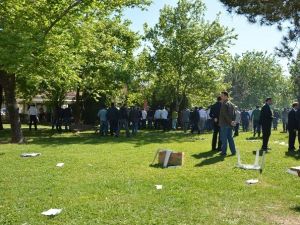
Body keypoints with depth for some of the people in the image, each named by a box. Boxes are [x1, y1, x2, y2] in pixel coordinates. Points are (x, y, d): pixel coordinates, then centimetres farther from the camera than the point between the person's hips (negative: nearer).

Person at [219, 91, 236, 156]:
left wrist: (231, 122, -13)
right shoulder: (231, 104, 14)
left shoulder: (224, 104, -12)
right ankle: (233, 151, 14)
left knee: (224, 138, -2)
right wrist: (233, 121, 9)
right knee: (230, 137, 13)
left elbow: (225, 114, -18)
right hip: (230, 124, 8)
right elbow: (234, 114, 14)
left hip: (224, 124, -8)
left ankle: (224, 152, 0)